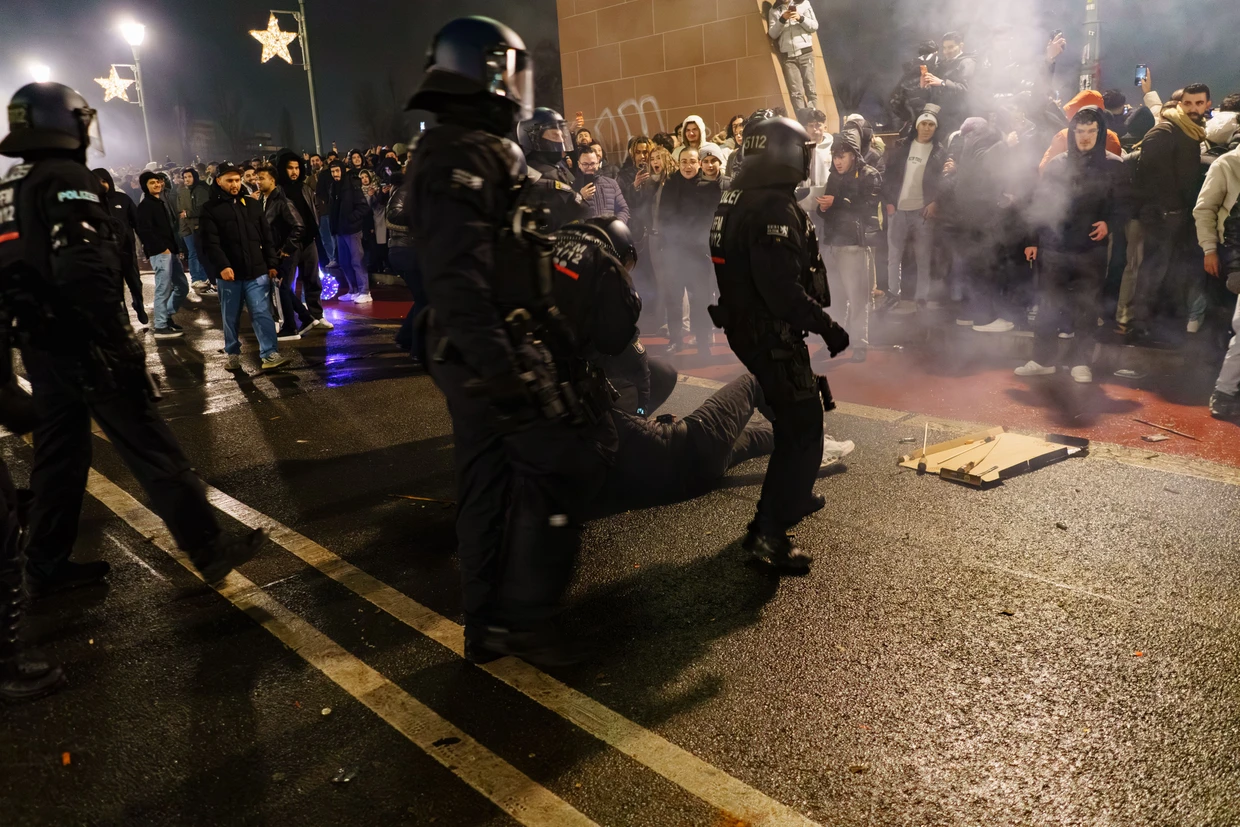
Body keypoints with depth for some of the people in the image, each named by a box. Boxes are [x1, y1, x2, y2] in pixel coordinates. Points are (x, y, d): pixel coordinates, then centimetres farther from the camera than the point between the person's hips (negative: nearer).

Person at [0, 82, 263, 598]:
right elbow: (84, 269, -24)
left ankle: (47, 566, 24)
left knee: (58, 453, 16)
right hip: (81, 342, -9)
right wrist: (117, 339, -23)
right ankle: (208, 550, -1)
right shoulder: (65, 179, -12)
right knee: (151, 449, -6)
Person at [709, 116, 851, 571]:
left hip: (748, 325, 10)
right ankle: (769, 532, -2)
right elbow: (783, 288, -29)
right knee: (802, 429, -4)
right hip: (772, 334, -10)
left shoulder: (736, 199, 10)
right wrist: (827, 326, -20)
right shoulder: (773, 208, -22)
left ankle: (794, 495, 42)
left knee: (793, 417, 26)